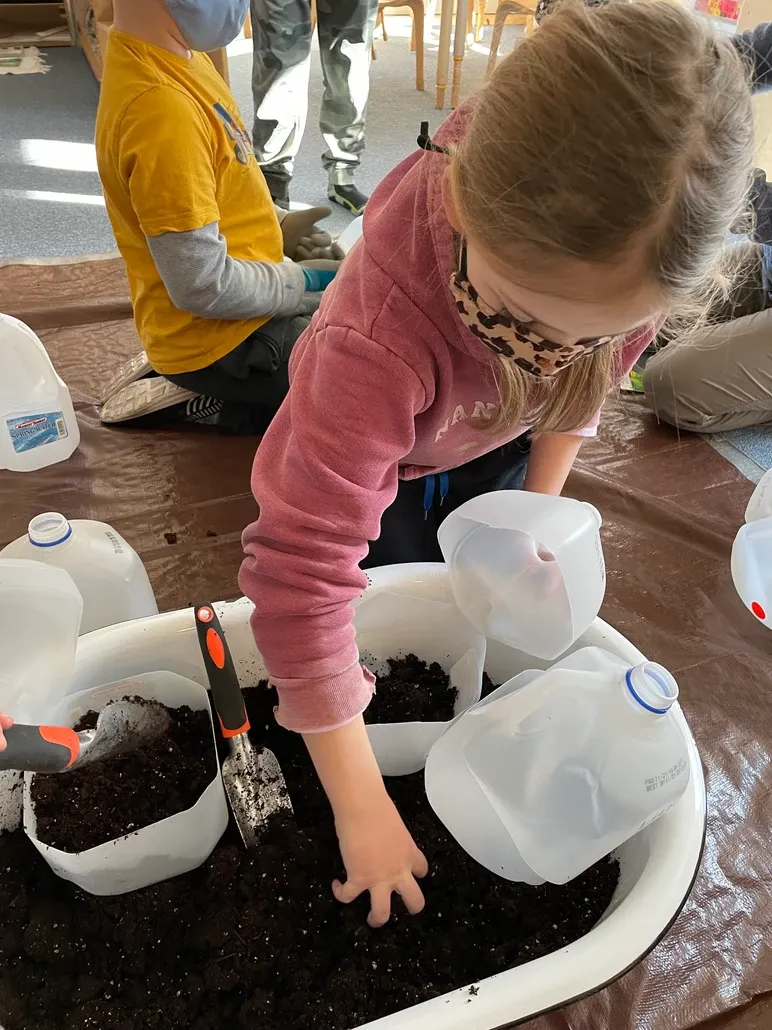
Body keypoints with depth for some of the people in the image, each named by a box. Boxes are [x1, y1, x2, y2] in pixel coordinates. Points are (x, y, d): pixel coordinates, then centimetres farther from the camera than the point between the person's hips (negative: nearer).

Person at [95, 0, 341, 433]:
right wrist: (303, 284, -13)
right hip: (218, 336, -9)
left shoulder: (172, 56, 2)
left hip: (242, 304, 9)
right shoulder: (161, 107, -29)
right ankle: (199, 405, 0)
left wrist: (278, 225, 0)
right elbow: (203, 285, -27)